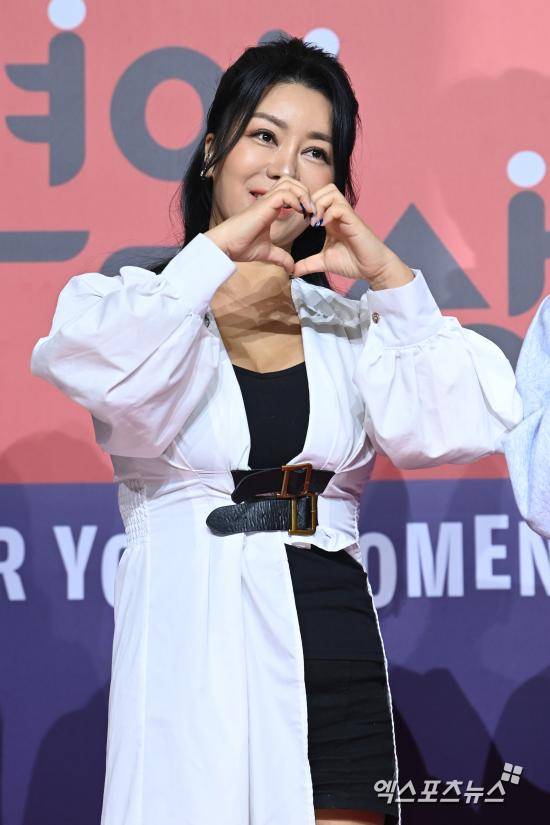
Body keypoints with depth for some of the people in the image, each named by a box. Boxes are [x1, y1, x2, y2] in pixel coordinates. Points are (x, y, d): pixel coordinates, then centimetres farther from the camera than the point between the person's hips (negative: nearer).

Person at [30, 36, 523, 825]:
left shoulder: (347, 324, 14)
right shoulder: (130, 302, 4)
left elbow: (464, 428, -1)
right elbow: (113, 383, -19)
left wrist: (389, 277, -6)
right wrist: (219, 248, -16)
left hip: (336, 666, 3)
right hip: (195, 662, -3)